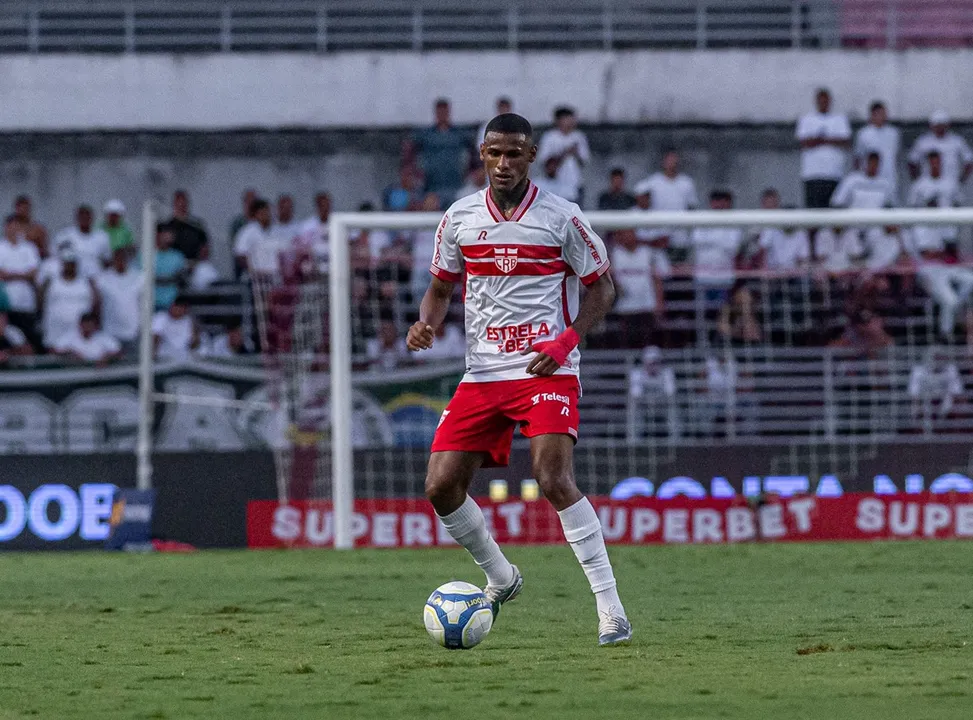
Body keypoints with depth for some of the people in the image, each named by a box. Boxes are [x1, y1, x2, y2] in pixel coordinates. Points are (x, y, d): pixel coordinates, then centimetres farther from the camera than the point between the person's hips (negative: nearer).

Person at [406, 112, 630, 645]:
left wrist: (566, 341, -15)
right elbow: (441, 287, 17)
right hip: (482, 375, 5)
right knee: (441, 486, -3)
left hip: (547, 371, -5)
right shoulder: (460, 218, 5)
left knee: (553, 479, -23)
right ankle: (500, 579, 24)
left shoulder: (561, 218, -5)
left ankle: (611, 610, -19)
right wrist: (427, 323, -5)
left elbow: (601, 287, 1)